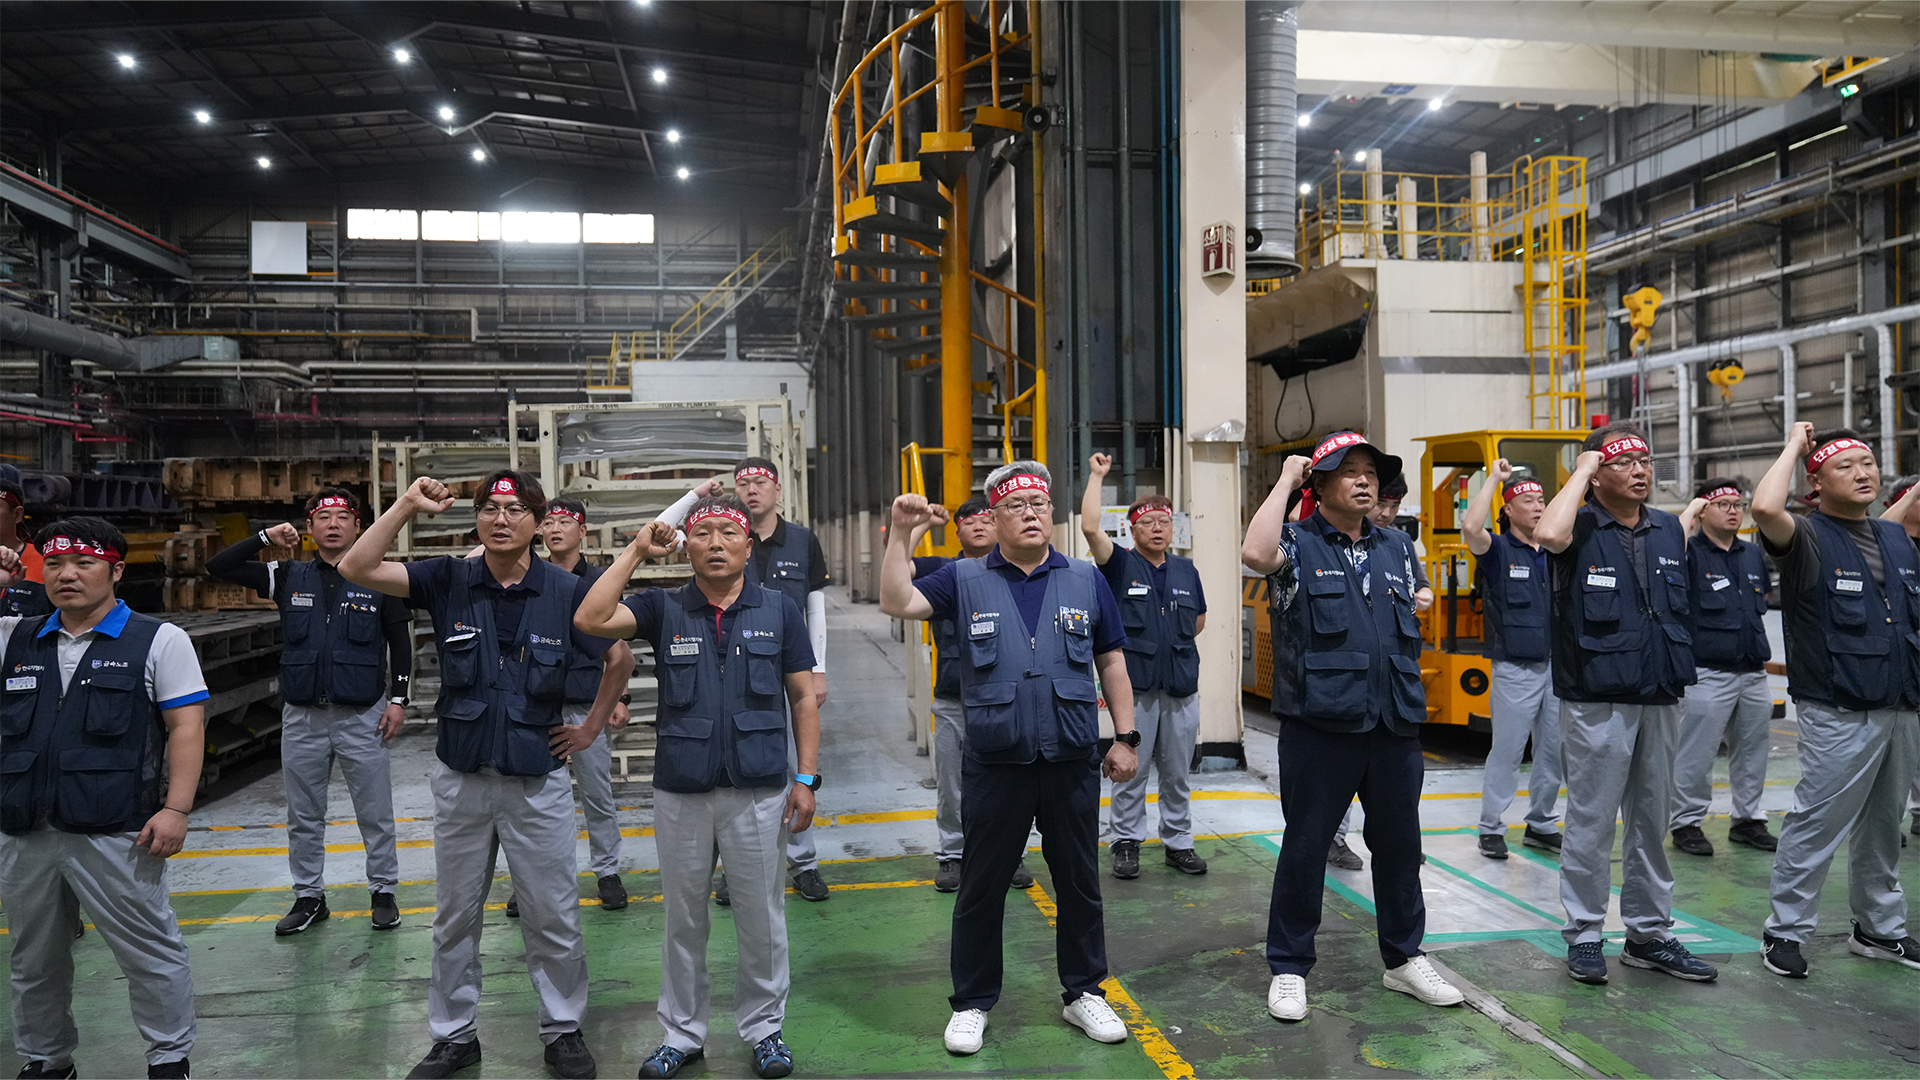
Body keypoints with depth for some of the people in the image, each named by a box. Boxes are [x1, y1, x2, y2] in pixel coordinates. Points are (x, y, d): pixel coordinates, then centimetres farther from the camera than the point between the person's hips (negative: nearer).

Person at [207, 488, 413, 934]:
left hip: (362, 715, -2)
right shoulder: (288, 577, 6)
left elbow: (400, 641, 3)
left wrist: (398, 698, -3)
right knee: (303, 816, 12)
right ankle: (309, 896, 25)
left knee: (375, 813, 5)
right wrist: (265, 538, -5)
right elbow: (218, 566, 5)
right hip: (302, 717, 3)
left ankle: (383, 892, 18)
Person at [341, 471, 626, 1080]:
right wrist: (408, 505, -19)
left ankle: (563, 1030, 26)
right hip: (461, 779, 2)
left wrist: (592, 727, 5)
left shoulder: (566, 592, -6)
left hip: (538, 782, -1)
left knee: (553, 920, 8)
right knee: (455, 918, 14)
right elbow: (355, 568, -13)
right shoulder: (449, 582, -3)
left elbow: (619, 660, 7)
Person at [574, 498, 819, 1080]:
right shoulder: (665, 609, 2)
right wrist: (635, 551, -11)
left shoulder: (779, 610, 2)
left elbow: (803, 698, 3)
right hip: (680, 791, 1)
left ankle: (764, 1027, 28)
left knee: (761, 918, 10)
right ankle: (682, 1033, 29)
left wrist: (806, 777, -2)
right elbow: (590, 619, -13)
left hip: (759, 790, -1)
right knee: (683, 918, 13)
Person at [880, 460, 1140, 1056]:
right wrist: (900, 534, -15)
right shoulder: (965, 579, 3)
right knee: (981, 887, 8)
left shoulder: (1086, 579, 7)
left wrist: (1125, 737, 5)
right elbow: (897, 602, -6)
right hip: (995, 763, -1)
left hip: (1074, 762, 2)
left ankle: (1084, 992, 31)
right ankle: (971, 1004, 25)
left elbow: (1111, 661, 9)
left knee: (1079, 883, 13)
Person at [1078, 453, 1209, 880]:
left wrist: (1176, 643, 11)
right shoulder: (1121, 564, 0)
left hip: (1181, 685, 4)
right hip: (1134, 685, -4)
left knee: (1178, 772, 11)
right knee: (1130, 769, 2)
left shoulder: (1186, 569, 13)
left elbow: (1199, 620, 25)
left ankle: (1178, 842, 22)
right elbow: (1090, 527, -16)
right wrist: (1096, 476, -10)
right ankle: (1126, 843, 13)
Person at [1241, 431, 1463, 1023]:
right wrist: (1286, 479, -17)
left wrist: (1414, 704, 17)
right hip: (1320, 724, -5)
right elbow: (1254, 552, -28)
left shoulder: (1398, 547, 13)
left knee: (1399, 845, 15)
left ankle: (1404, 958, 32)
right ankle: (1288, 968, 18)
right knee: (1304, 846, 4)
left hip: (1395, 726, 5)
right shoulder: (1299, 545, -4)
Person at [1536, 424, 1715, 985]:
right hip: (1597, 703, -6)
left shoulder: (1670, 531, 11)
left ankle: (1649, 933, 25)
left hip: (1660, 701, 6)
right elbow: (1549, 535, -31)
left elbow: (1681, 607, 22)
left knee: (1652, 822, 14)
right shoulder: (1582, 528, -7)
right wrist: (1581, 471, -17)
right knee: (1591, 822, 1)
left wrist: (1680, 678, 14)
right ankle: (1584, 934, 13)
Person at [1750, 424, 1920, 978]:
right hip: (1838, 714, -7)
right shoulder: (1808, 538, -8)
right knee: (1817, 823, -5)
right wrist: (1794, 448, -16)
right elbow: (1765, 507, -31)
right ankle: (1786, 931, 5)